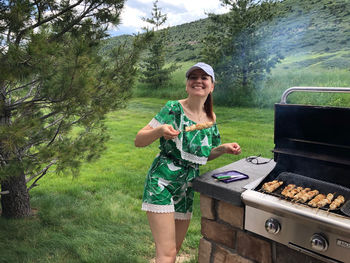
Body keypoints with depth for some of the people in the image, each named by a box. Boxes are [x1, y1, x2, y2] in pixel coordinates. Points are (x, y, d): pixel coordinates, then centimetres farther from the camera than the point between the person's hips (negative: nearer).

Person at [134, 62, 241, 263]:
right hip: (162, 183, -6)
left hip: (187, 189, 6)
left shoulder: (211, 118, 5)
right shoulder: (174, 108, -12)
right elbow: (139, 141, -13)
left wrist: (223, 148, 0)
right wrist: (160, 130, -31)